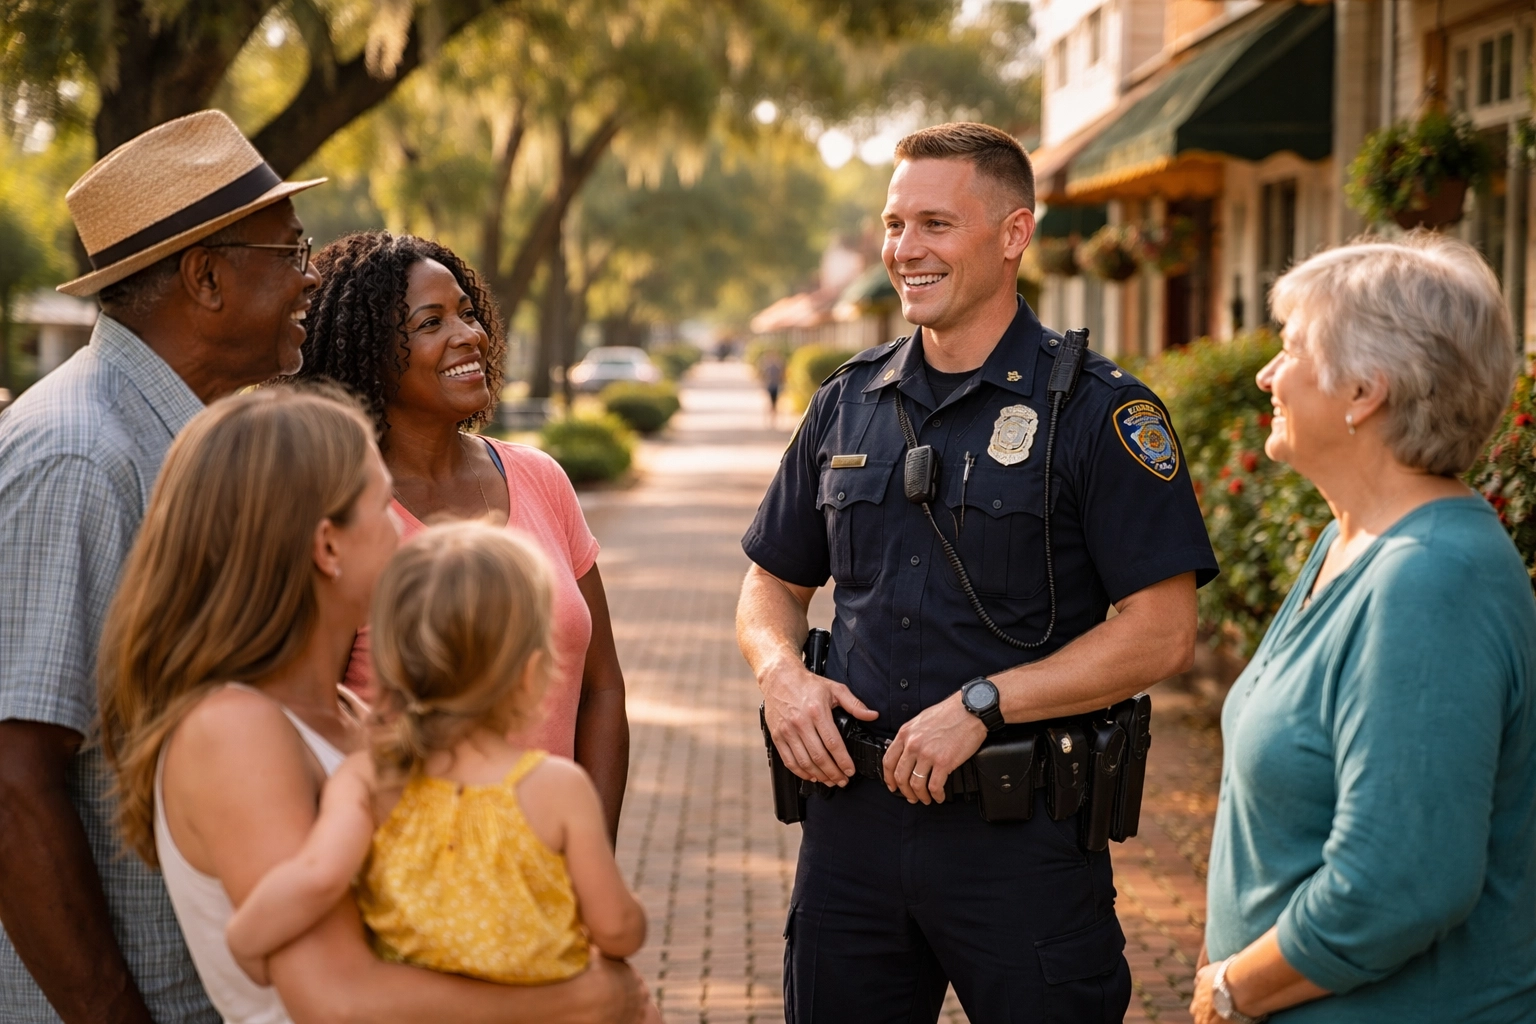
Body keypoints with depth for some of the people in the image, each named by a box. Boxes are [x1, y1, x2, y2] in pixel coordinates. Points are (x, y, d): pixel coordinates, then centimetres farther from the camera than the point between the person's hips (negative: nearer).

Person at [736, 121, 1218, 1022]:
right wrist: (781, 671, -3)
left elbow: (1162, 633, -11)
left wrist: (982, 705, -18)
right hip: (852, 815, 5)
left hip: (1024, 836, -4)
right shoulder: (849, 404, 10)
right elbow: (775, 583, 19)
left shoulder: (1099, 411, -6)